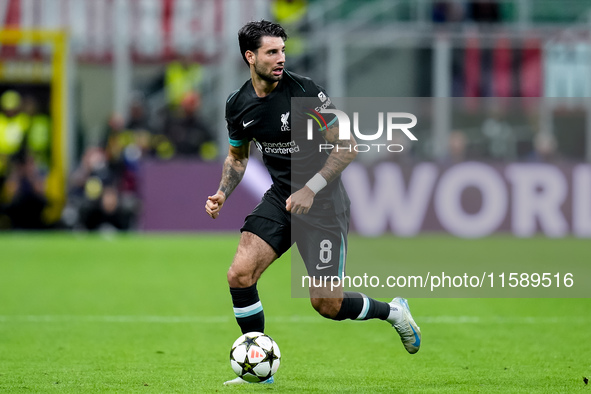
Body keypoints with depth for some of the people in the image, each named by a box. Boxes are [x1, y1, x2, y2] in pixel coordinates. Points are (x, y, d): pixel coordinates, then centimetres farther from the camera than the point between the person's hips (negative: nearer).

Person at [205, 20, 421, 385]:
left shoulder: (305, 91, -17)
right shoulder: (238, 105, -1)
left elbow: (346, 147, -13)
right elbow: (238, 155, 18)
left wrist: (311, 189, -21)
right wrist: (222, 193, -1)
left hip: (323, 204, -5)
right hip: (279, 198, 5)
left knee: (326, 304, -4)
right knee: (240, 274, -14)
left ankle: (392, 311, 27)